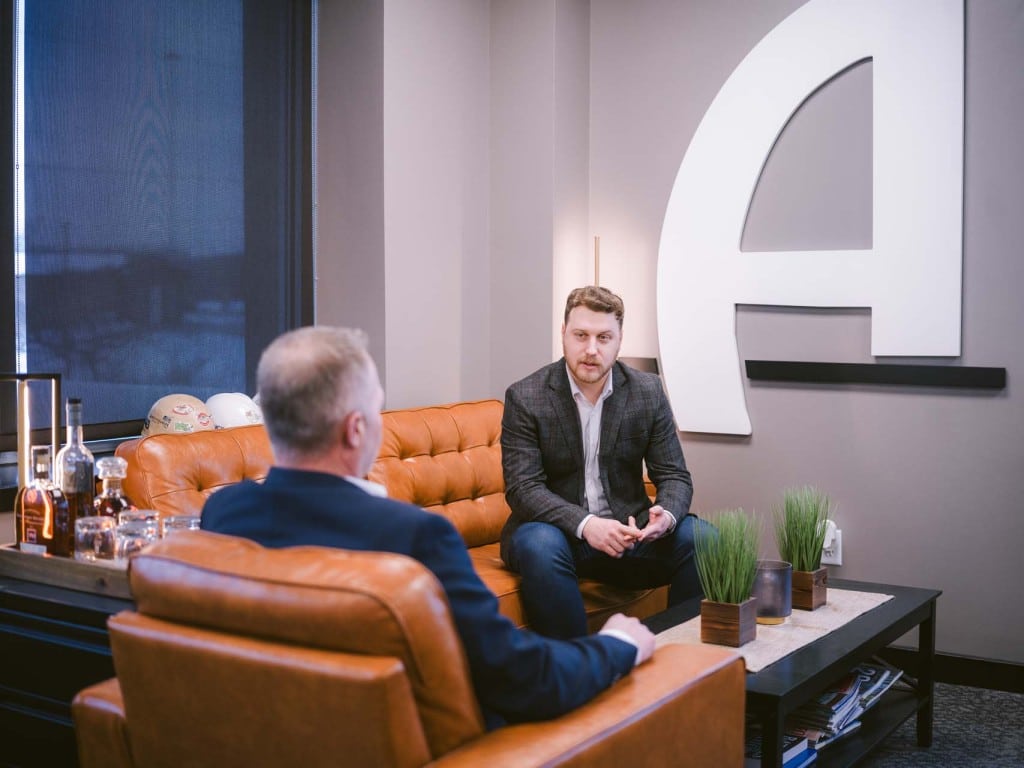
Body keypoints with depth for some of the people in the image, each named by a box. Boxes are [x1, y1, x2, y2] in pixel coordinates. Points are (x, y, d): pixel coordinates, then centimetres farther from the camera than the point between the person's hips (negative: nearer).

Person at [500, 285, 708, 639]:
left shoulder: (648, 391, 1)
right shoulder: (524, 398, -8)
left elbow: (674, 475, 2)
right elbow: (522, 488, -14)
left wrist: (667, 515, -22)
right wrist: (585, 524, -30)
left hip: (627, 530, 3)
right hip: (557, 529, -3)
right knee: (541, 545, -36)